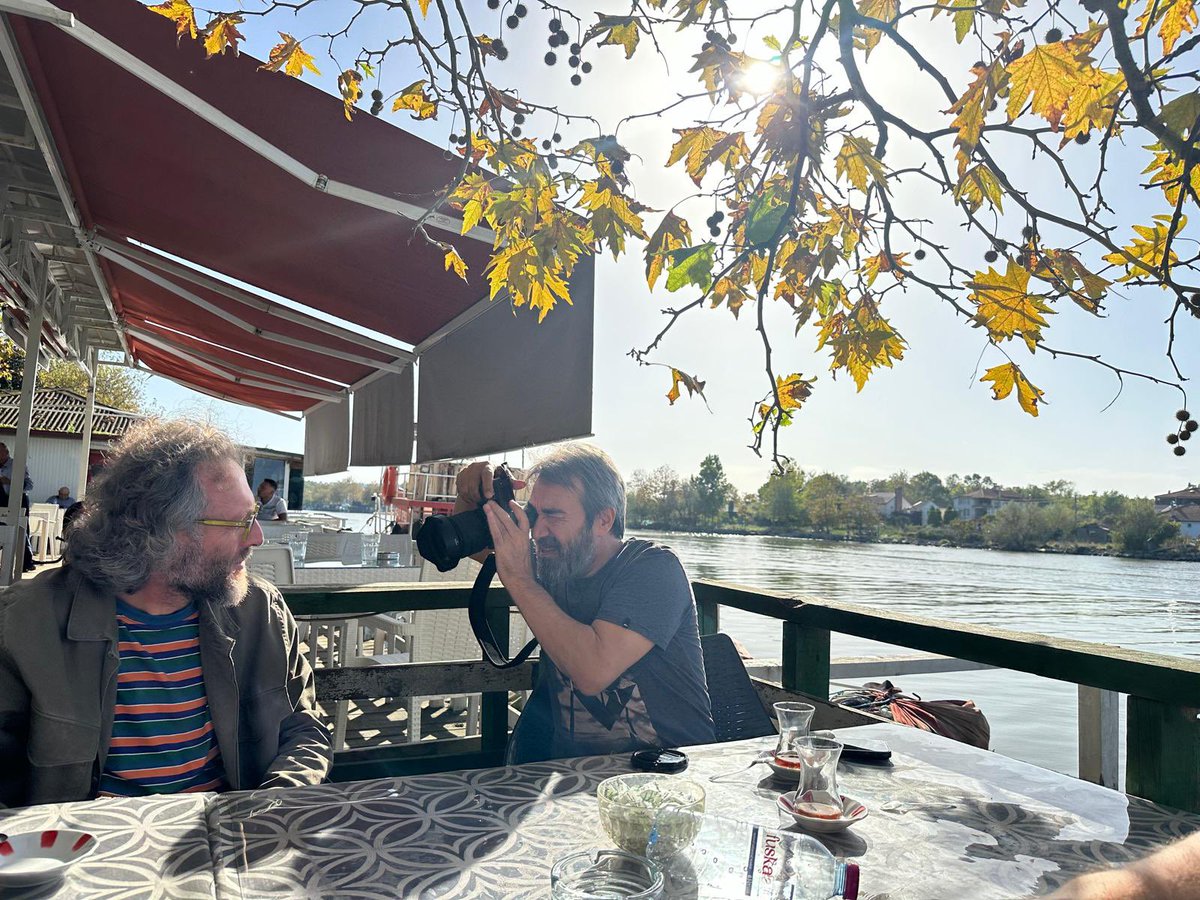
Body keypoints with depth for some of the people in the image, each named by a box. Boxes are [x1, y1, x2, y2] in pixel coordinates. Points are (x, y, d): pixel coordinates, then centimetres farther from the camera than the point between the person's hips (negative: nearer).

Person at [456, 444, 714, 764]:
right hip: (569, 756, 6)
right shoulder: (553, 561, 1)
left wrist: (518, 578, -25)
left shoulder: (654, 568, -16)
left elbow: (593, 672, -31)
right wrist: (471, 496, -4)